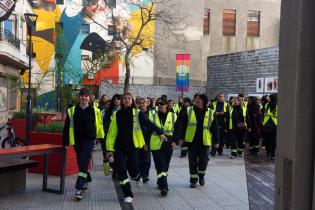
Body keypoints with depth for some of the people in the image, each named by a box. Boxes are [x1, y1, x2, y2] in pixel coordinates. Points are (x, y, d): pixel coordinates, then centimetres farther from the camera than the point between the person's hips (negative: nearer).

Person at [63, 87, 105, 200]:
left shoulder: (94, 111, -2)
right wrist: (66, 142, -1)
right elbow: (67, 127, 3)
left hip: (89, 141, -3)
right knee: (81, 163, 15)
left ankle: (79, 189, -10)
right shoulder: (72, 111, 2)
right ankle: (86, 180, 41)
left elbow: (99, 126, 4)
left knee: (83, 164, -10)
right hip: (77, 141, 3)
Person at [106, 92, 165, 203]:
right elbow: (112, 132, 2)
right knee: (121, 170, -3)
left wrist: (160, 132, 2)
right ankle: (128, 194, 12)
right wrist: (110, 148, -1)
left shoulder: (137, 113, -1)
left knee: (132, 168, -3)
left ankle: (137, 176, 37)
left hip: (133, 146, -1)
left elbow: (149, 123, 3)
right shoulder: (117, 114, 2)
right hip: (119, 147, 1)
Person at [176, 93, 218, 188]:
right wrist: (181, 137, -2)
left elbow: (214, 128, 5)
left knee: (203, 160, 2)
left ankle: (201, 175, 29)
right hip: (191, 141, 0)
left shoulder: (210, 113, 1)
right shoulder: (188, 111, 1)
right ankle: (193, 179, 18)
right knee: (192, 161, 5)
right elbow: (182, 125, 2)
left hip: (204, 142, 0)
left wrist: (216, 141, 5)